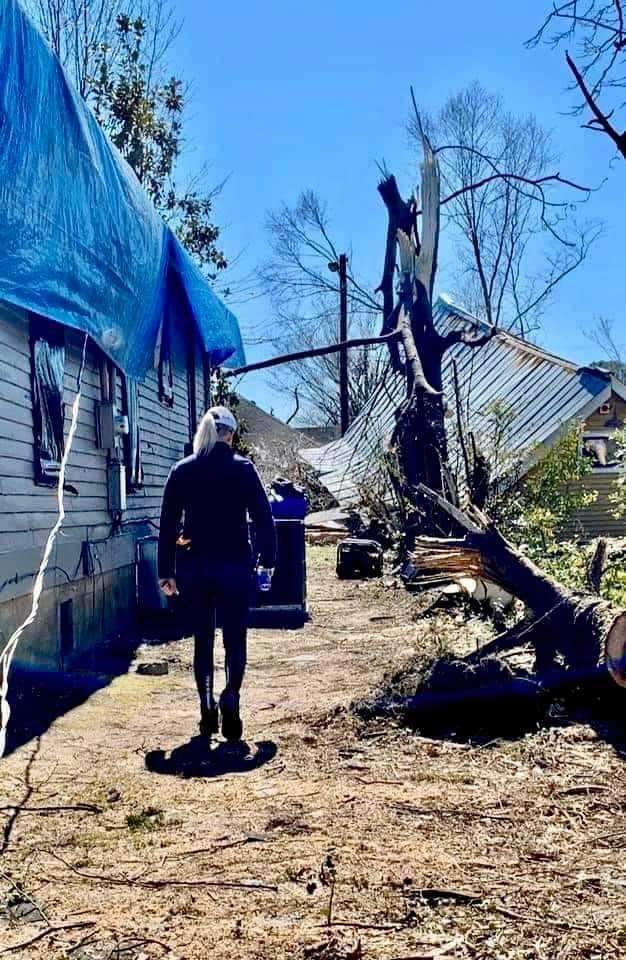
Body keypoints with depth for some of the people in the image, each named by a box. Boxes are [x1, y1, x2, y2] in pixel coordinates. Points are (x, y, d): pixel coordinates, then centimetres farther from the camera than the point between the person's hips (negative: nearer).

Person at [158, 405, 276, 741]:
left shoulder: (181, 471, 2)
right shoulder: (243, 468, -2)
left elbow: (168, 524, 2)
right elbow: (263, 518, -3)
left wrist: (166, 572, 6)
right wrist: (267, 559, 7)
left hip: (193, 567, 2)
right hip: (234, 565, -2)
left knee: (202, 640, 13)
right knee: (234, 639, 5)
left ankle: (207, 709, 12)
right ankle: (231, 697, -17)